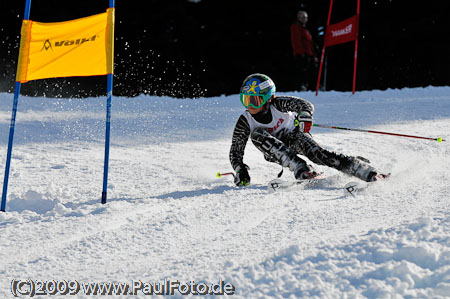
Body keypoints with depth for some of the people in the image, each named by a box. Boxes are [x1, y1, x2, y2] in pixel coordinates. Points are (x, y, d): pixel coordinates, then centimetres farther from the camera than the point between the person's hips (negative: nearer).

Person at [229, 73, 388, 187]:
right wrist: (240, 170, -27)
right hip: (274, 151, 2)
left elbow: (305, 105, -31)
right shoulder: (245, 121, -16)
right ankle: (300, 169, -35)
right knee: (257, 134, -28)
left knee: (316, 153, -32)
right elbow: (235, 152, -10)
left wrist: (305, 115, -53)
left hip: (294, 137, -2)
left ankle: (370, 173, -31)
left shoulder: (277, 104, -21)